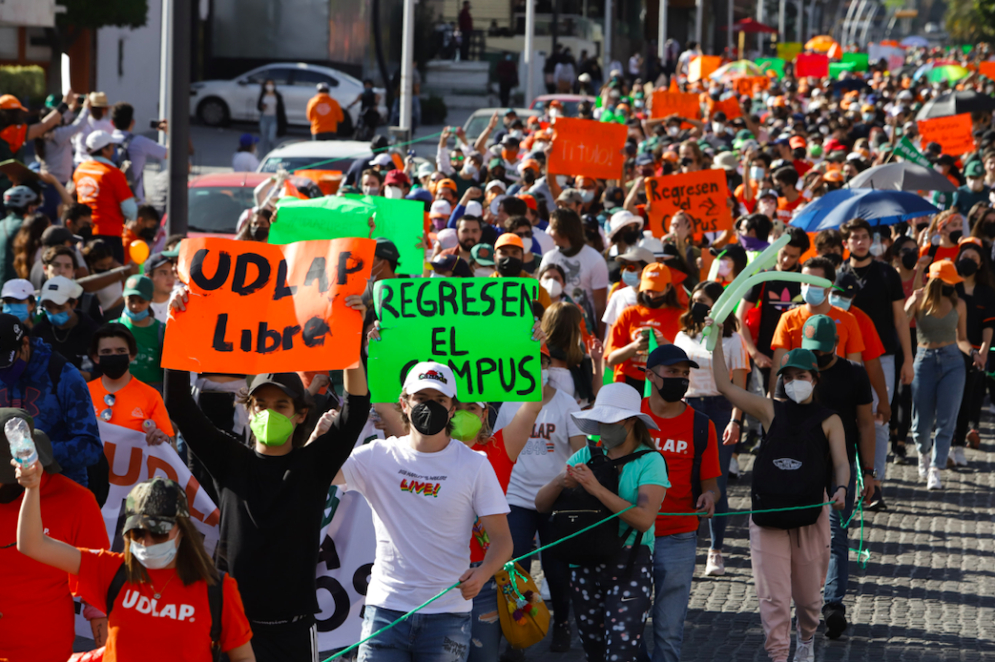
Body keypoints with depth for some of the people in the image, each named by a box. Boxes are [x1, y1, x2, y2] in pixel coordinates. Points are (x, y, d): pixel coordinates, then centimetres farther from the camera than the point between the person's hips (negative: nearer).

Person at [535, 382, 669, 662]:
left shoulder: (650, 461, -5)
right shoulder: (586, 456, 8)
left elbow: (644, 519, -19)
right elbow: (541, 505, 4)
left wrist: (597, 489, -23)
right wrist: (559, 482, -17)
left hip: (630, 565, -5)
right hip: (585, 564, 5)